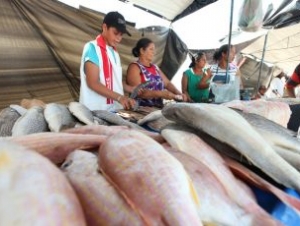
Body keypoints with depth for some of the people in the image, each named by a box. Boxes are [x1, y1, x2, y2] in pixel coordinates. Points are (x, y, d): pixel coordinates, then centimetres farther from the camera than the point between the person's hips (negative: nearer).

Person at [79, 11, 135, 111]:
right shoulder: (92, 48, -8)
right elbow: (93, 83, -15)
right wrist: (119, 97, -22)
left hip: (114, 109, 7)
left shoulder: (114, 52, 15)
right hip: (96, 110, -7)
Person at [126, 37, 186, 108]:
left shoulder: (155, 67, 17)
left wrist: (178, 93, -3)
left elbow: (167, 83, 16)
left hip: (158, 108, 6)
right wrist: (161, 94, -24)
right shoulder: (134, 67, -5)